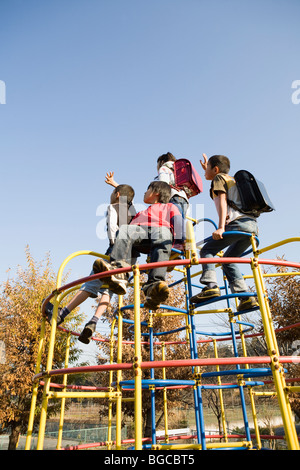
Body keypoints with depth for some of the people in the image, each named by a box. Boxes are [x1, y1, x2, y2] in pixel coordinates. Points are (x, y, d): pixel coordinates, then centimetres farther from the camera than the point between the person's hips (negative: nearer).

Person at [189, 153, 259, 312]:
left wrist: (220, 227, -19)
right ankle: (246, 297, 7)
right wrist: (207, 169, 67)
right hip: (253, 225, 9)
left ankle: (211, 286, -20)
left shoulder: (218, 178, 8)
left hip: (238, 223, -9)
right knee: (228, 260, 16)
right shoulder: (231, 179, 32)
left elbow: (222, 201, -8)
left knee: (206, 250, -2)